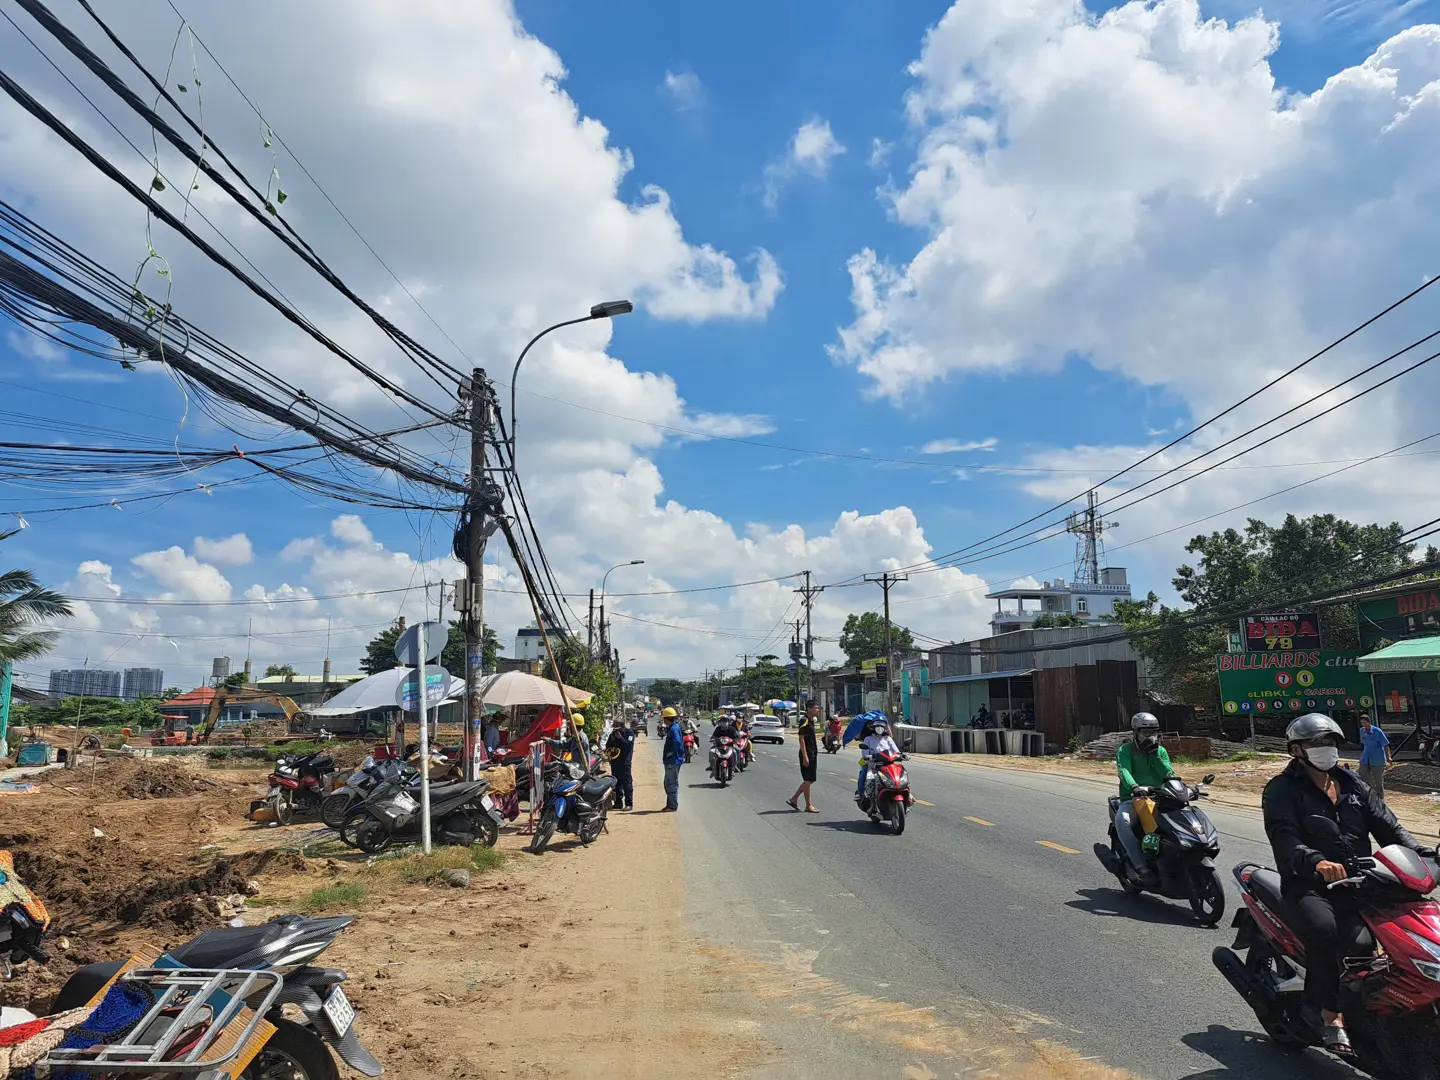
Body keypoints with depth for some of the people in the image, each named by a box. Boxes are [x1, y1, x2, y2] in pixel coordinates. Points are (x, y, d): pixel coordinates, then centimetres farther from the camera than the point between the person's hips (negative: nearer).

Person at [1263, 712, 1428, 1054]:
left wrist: (1418, 853, -11)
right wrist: (1316, 862, -38)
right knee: (1323, 927, -34)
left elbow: (1386, 824, 9)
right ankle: (1330, 1013, -19)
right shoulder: (1282, 790, -1)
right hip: (1309, 884, -6)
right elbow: (1283, 837, -17)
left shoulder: (1352, 784, 18)